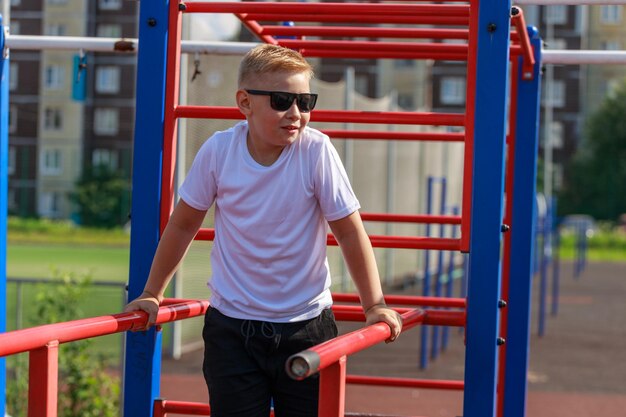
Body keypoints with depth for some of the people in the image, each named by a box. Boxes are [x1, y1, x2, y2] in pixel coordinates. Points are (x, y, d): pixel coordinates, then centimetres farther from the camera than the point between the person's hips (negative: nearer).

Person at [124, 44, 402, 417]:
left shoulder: (317, 151, -12)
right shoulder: (218, 151, -8)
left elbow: (350, 232, -6)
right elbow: (184, 224, 6)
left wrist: (375, 305, -9)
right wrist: (153, 294, 11)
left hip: (305, 326, -1)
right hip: (232, 327, 1)